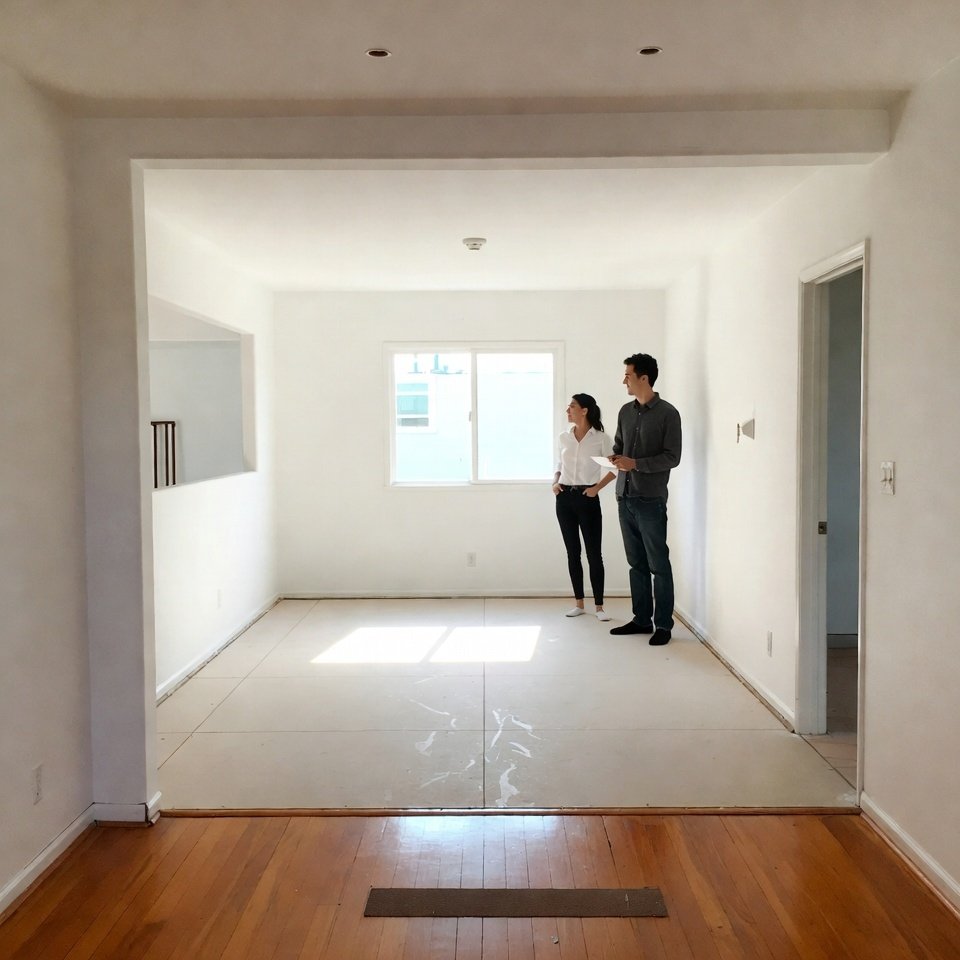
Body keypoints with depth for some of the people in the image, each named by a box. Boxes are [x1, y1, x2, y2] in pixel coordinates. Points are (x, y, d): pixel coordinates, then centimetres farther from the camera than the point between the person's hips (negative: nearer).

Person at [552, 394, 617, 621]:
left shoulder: (601, 438, -6)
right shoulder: (564, 437, 7)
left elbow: (616, 466, -3)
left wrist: (597, 487, -9)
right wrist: (555, 482, 4)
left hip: (588, 499, -4)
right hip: (564, 499, 5)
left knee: (593, 553, -3)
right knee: (572, 552, 8)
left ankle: (599, 606, 5)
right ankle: (579, 604, 17)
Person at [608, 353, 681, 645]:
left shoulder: (667, 413, -7)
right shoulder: (626, 411, 12)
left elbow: (672, 457, -11)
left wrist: (635, 464, -19)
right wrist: (614, 459, -1)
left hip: (651, 500, -6)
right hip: (625, 497, 6)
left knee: (658, 565, -1)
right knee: (636, 563, 12)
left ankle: (663, 624, 6)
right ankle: (641, 619, 20)